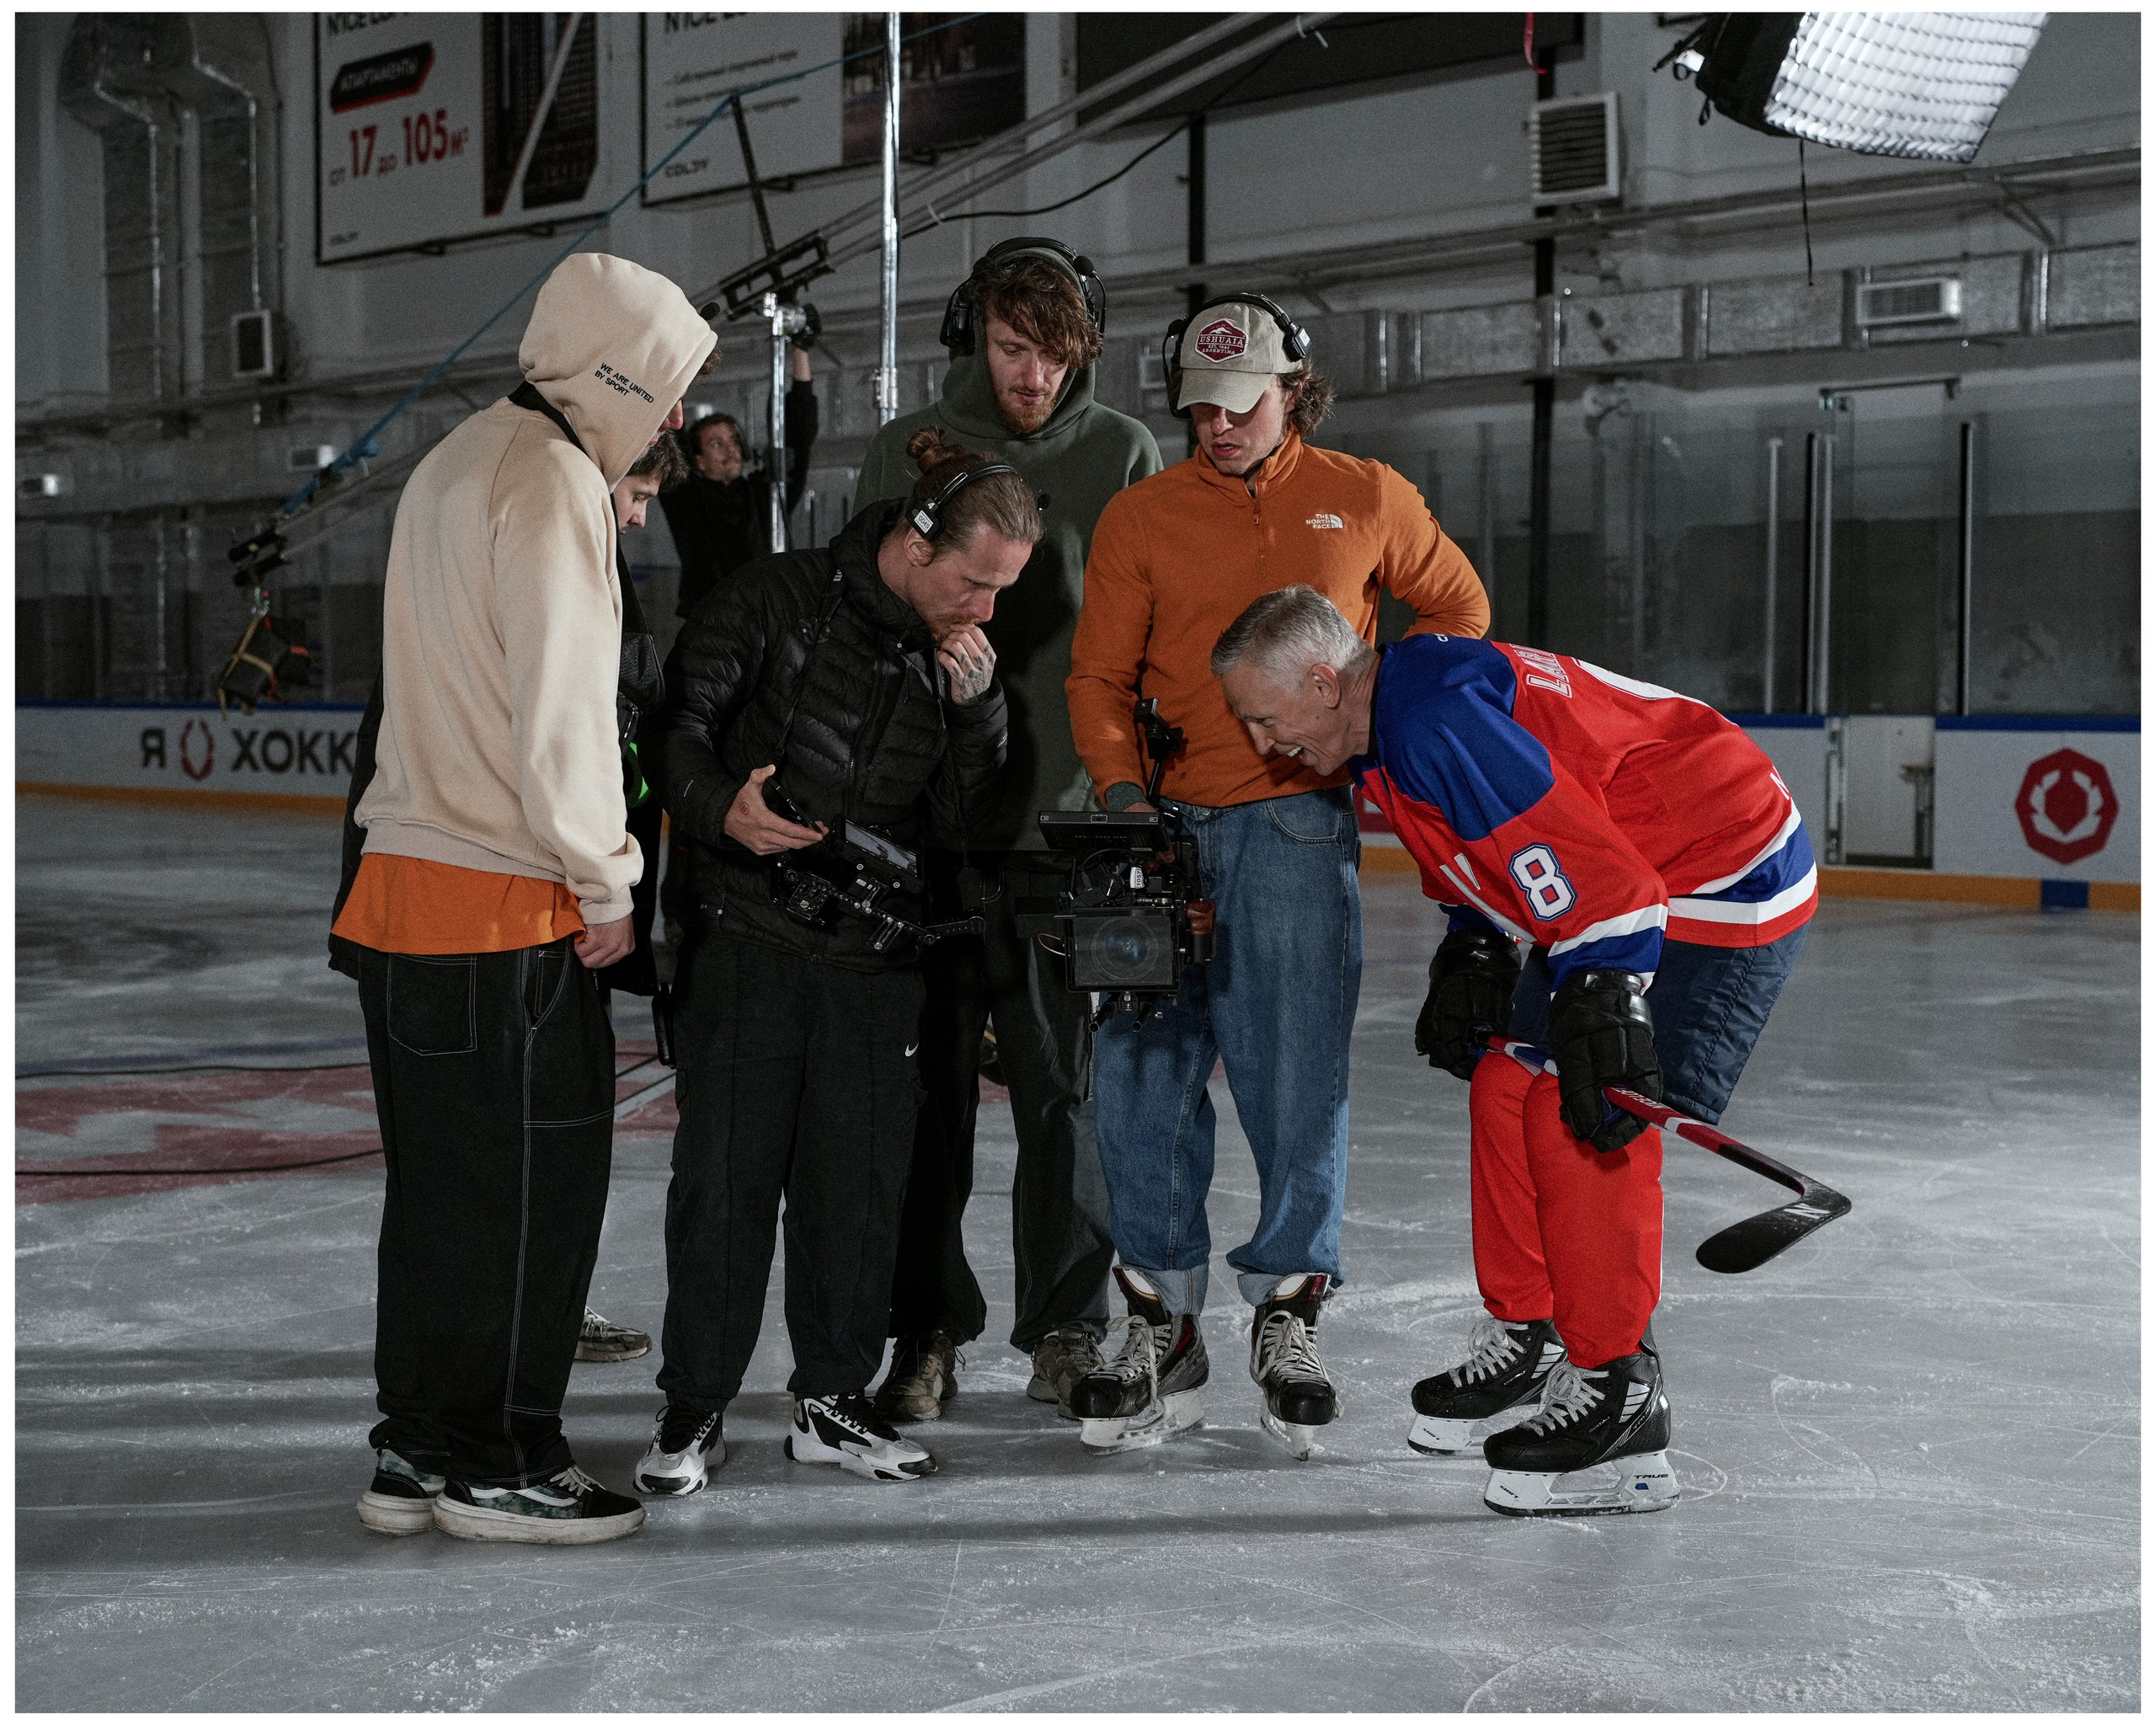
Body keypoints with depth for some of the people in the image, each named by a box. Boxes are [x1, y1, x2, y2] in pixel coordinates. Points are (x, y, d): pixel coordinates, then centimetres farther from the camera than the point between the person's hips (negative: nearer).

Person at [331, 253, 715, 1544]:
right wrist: (606, 880, -11)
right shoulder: (554, 481, -14)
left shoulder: (460, 461, 17)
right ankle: (497, 1465, 9)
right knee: (526, 1183, 1)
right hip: (507, 906, -10)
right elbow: (560, 705, -18)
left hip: (402, 888, 10)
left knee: (442, 1180, 15)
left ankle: (418, 1449, 23)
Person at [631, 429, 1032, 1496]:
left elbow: (962, 828, 7)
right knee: (726, 1175, -1)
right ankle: (695, 1409, 12)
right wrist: (716, 806, -23)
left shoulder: (957, 659, 10)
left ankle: (832, 1400, 22)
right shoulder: (779, 600, -4)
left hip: (877, 959, 4)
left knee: (859, 1184, 7)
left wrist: (976, 708, -6)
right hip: (747, 938, -4)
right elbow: (677, 719, -4)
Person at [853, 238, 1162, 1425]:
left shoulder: (1124, 456, 3)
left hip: (1067, 823, -1)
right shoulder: (904, 452, 5)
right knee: (929, 1089, 6)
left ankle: (1067, 1327, 18)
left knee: (1064, 1085, 5)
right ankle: (927, 1328, 17)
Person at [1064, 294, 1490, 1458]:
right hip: (1170, 825, 2)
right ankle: (1161, 1328, 11)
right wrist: (1121, 786, -8)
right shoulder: (1139, 517, 9)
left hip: (1296, 822, -1)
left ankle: (1288, 1314, 15)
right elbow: (1099, 677, 9)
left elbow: (1458, 611, 21)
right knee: (1140, 1073, -2)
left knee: (1295, 1078, -2)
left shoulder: (1367, 500, 8)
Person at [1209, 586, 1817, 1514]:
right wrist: (1473, 959, 9)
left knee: (1583, 1121, -15)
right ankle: (1523, 1333, 24)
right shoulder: (1389, 726, 7)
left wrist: (1602, 1005, -31)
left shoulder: (1439, 721, -27)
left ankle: (1617, 1387, -5)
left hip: (1722, 885, -11)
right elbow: (1488, 853, 20)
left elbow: (1584, 861, -30)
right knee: (1507, 1087, 11)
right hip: (1636, 888, 11)